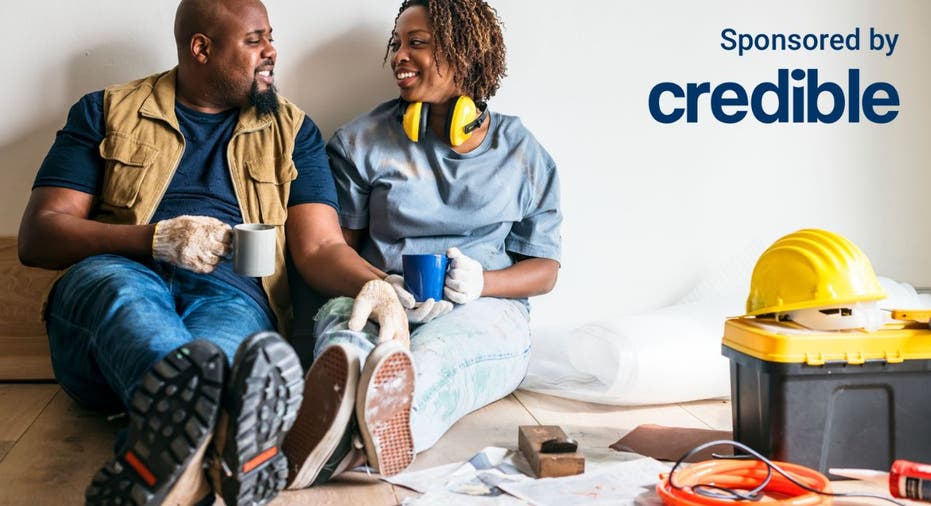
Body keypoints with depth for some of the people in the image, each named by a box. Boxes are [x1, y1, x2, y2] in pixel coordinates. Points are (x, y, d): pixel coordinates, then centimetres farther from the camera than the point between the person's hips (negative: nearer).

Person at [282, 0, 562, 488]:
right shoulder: (362, 141, 11)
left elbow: (544, 268, 13)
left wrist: (481, 281, -10)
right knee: (346, 343, -38)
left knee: (436, 353, -39)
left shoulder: (522, 151, 11)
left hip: (484, 308, -1)